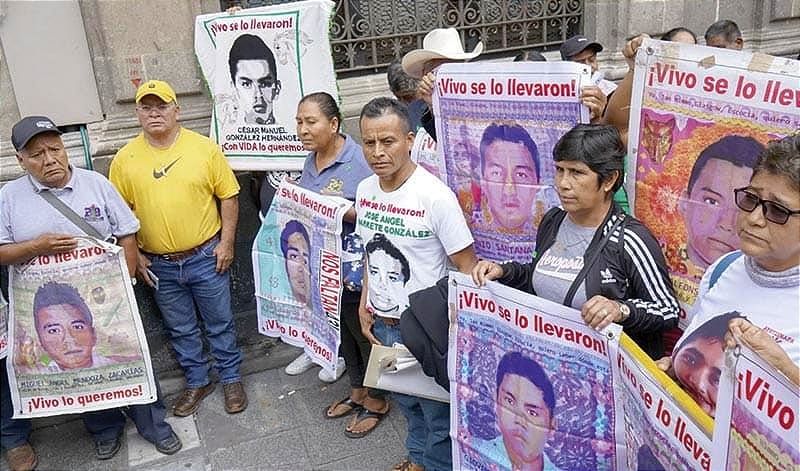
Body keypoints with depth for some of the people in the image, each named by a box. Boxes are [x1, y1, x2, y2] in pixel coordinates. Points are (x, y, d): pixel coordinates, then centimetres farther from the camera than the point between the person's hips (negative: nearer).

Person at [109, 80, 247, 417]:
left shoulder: (205, 148, -7)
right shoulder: (124, 160, -2)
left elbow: (228, 196, -2)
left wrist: (227, 242, -7)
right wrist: (133, 256, 1)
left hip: (206, 257, -2)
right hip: (159, 265, 2)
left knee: (220, 323, 12)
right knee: (180, 330, 16)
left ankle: (231, 379, 31)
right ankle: (197, 382, 34)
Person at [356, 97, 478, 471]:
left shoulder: (436, 196, -22)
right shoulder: (365, 190, -1)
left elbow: (467, 268, -17)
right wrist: (364, 306, 9)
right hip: (381, 323, 6)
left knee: (438, 413, 12)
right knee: (407, 402, 26)